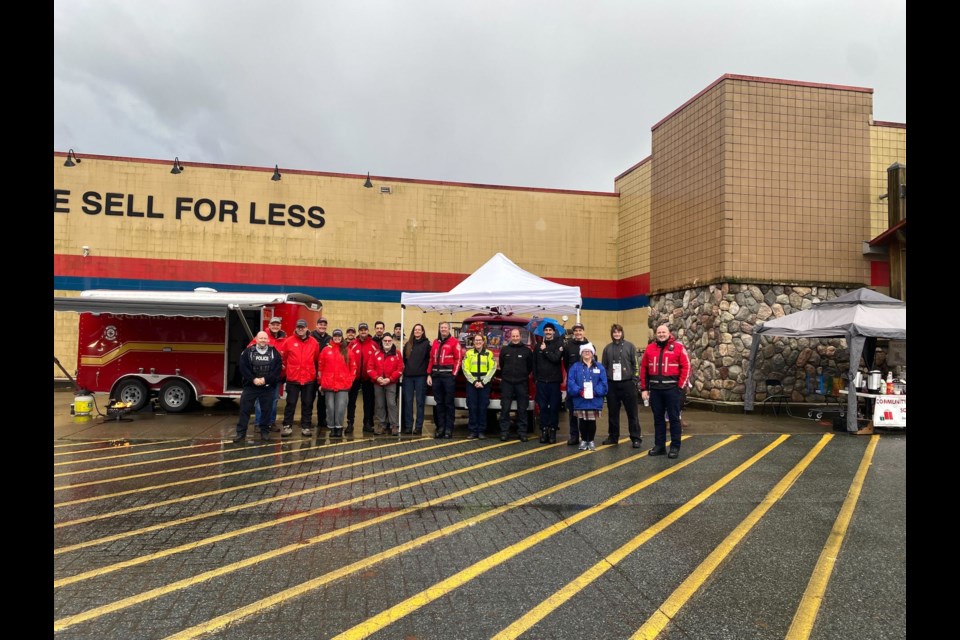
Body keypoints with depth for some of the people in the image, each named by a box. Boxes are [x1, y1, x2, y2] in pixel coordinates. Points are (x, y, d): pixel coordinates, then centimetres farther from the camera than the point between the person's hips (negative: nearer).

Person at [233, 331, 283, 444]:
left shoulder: (274, 352, 2)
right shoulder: (248, 351, 2)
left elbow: (277, 369, -4)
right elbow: (243, 368, -4)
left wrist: (265, 379, -13)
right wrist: (253, 379, -13)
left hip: (268, 387, 0)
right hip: (250, 386, 0)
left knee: (266, 409, 6)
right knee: (245, 409, 0)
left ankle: (265, 432, 18)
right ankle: (241, 433, 6)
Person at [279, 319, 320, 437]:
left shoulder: (314, 342, 2)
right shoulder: (289, 341, -2)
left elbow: (317, 360, 11)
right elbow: (282, 357, 5)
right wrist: (286, 369, 10)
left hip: (309, 379, 2)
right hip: (292, 379, -1)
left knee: (307, 404, 8)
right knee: (290, 403, 3)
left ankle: (305, 427, 16)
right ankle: (287, 426, 12)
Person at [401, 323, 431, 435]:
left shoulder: (427, 343, 1)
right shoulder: (408, 344, 14)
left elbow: (430, 358, -4)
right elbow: (404, 358, 16)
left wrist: (428, 373, -10)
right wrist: (403, 370, 7)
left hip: (421, 376, -4)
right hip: (408, 376, 4)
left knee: (420, 401, 1)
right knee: (407, 401, 4)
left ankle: (419, 427, 5)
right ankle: (408, 426, 10)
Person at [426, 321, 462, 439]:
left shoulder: (454, 342, -2)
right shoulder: (435, 342, 16)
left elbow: (458, 359, -6)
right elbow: (431, 359, 15)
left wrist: (454, 375, -11)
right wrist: (429, 374, 8)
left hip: (448, 376, -5)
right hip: (436, 376, 5)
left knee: (449, 403, -1)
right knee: (439, 403, 8)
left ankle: (449, 429, 3)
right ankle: (440, 427, 13)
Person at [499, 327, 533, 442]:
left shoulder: (526, 350, 3)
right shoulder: (504, 350, 7)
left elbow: (530, 367, 10)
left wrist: (523, 375, 11)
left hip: (522, 384, -1)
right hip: (507, 383, 1)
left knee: (522, 409, 3)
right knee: (505, 409, 1)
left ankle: (522, 432, 10)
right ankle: (504, 431, 7)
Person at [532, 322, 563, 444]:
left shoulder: (558, 345, 2)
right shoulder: (538, 346, 12)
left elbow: (556, 358, -15)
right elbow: (534, 364, 12)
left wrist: (545, 350, -8)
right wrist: (535, 378, 5)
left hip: (554, 381, -2)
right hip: (541, 382, 2)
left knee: (554, 407, 0)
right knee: (543, 407, 1)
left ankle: (552, 430, 6)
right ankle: (544, 430, 6)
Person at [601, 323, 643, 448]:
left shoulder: (630, 346, 1)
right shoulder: (607, 348, 9)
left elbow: (635, 364, 0)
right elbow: (603, 367, 12)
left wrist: (634, 381, -6)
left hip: (627, 383, -3)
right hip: (612, 384, 3)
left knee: (632, 412, 1)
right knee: (613, 412, 10)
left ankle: (636, 438, 7)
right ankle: (613, 436, 21)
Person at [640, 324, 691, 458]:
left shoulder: (678, 347, -4)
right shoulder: (650, 348, 7)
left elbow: (686, 367, -5)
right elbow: (643, 369, 10)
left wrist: (680, 386, -9)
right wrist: (644, 388, 6)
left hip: (671, 388, -4)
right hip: (655, 389, 4)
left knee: (674, 418, 3)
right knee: (658, 418, 10)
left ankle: (675, 447, 10)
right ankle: (659, 446, 19)